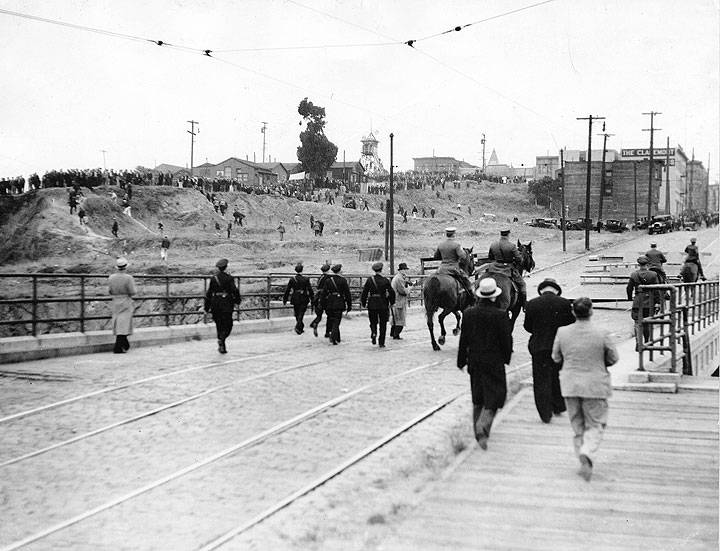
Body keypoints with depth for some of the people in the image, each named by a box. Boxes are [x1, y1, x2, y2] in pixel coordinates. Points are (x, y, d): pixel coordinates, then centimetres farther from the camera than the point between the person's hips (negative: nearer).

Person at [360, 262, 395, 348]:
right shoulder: (385, 280, -3)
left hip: (372, 304, 0)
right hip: (383, 304, 0)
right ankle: (381, 343, 7)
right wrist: (391, 302, 12)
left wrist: (363, 303, 9)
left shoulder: (370, 280, -3)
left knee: (373, 322, 15)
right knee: (383, 324, 8)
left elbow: (364, 292, -3)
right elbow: (391, 292, -3)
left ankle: (373, 333, -14)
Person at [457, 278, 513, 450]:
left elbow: (464, 339, 1)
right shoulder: (500, 315, -14)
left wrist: (462, 360, 11)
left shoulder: (468, 313, -4)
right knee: (493, 397, 4)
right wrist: (506, 357, 10)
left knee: (477, 399, 16)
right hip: (494, 362, -4)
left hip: (474, 361, 4)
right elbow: (507, 340, -8)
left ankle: (478, 432, 20)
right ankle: (483, 426, -17)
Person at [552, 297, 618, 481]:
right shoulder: (602, 334, -15)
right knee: (595, 425, 8)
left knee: (577, 426, 16)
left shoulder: (562, 332, -8)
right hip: (595, 386, -3)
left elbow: (556, 358, 3)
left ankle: (584, 461, 20)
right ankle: (587, 454, -16)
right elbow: (613, 358, -3)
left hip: (570, 385, 3)